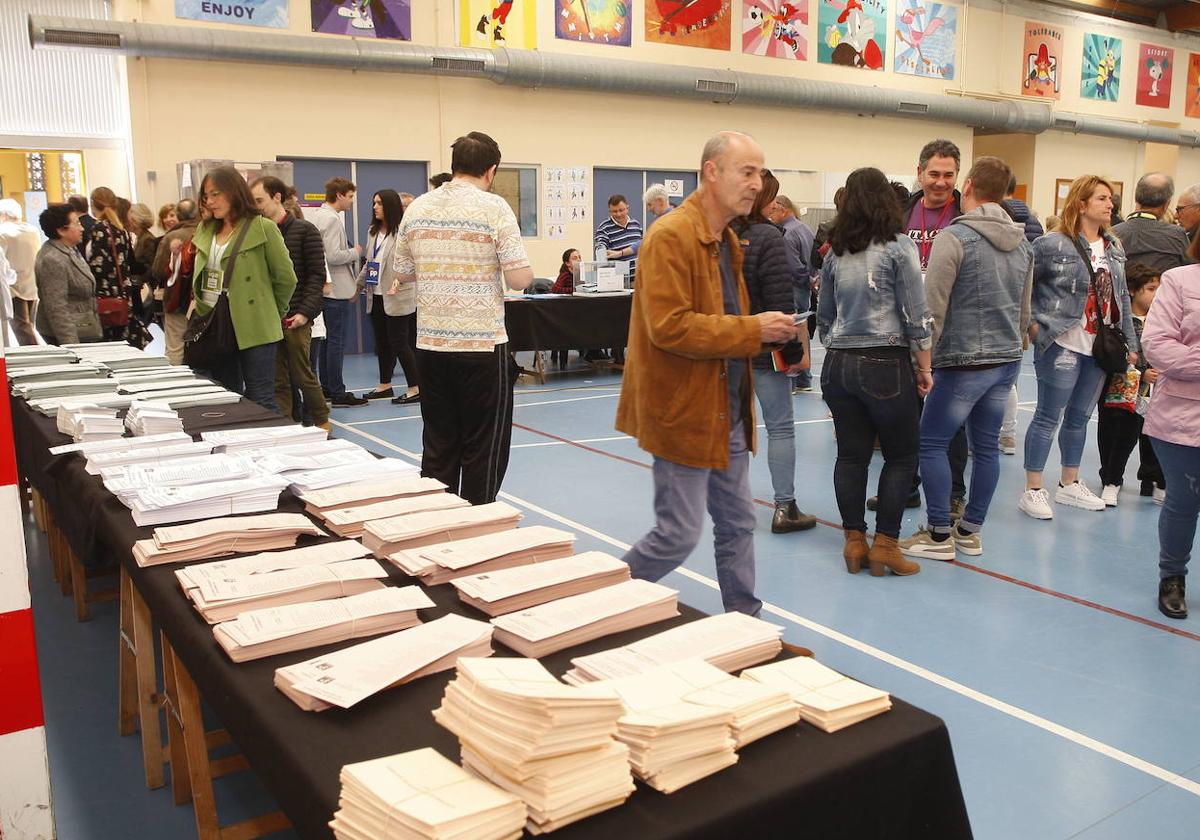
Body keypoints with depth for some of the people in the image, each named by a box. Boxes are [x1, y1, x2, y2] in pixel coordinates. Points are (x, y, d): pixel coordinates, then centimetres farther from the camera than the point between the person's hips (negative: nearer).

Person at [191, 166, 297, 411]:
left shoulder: (263, 228, -6)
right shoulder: (206, 230, 12)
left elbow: (286, 278, -4)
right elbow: (199, 278, 21)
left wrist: (272, 313, 5)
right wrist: (202, 313, 11)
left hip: (254, 329, -6)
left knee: (260, 401, -4)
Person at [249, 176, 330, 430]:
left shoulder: (304, 230, -2)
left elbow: (317, 275, -6)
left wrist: (305, 312, -15)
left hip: (294, 316, -4)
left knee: (302, 374, 2)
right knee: (278, 380, 6)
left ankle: (321, 423, 20)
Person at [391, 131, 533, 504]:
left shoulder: (418, 208, 6)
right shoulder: (494, 208, -9)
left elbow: (401, 273, 13)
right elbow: (520, 278, -13)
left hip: (430, 344, 5)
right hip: (483, 344, -5)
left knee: (438, 446, 14)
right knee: (483, 450, 5)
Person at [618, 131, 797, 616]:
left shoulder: (727, 240, 14)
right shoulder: (671, 237, -17)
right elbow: (669, 326, -26)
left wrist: (767, 331, 5)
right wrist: (752, 330, -22)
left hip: (727, 412, 9)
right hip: (685, 412, -9)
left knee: (737, 524, 16)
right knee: (678, 535, -2)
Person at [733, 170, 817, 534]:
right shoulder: (766, 237, -14)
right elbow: (780, 301, -17)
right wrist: (795, 351, -11)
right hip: (763, 347, -6)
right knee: (780, 426, 2)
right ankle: (785, 507, 4)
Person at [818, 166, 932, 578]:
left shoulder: (835, 251, 8)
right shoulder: (898, 246, -7)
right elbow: (916, 314, -8)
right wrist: (924, 367, 1)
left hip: (838, 366, 5)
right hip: (886, 364, -5)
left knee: (851, 455, 11)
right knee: (902, 456, 7)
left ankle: (854, 543, 15)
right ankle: (884, 546, 7)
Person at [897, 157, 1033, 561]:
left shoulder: (954, 237, -14)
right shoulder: (1023, 244, 10)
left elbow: (934, 305, -15)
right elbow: (1025, 310, 18)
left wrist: (925, 356, -7)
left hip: (963, 363, -7)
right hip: (1008, 361, 8)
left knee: (931, 443, 3)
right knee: (986, 446, 12)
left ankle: (940, 535, 5)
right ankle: (971, 531, 21)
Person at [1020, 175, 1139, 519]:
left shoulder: (1114, 248, 11)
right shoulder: (1052, 244, -11)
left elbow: (1122, 298, 16)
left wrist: (1130, 343, 14)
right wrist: (1033, 324, -12)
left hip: (1100, 348, 7)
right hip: (1063, 346, -7)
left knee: (1080, 417, 15)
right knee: (1048, 416, -2)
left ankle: (1069, 484, 28)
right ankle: (1033, 491, 6)